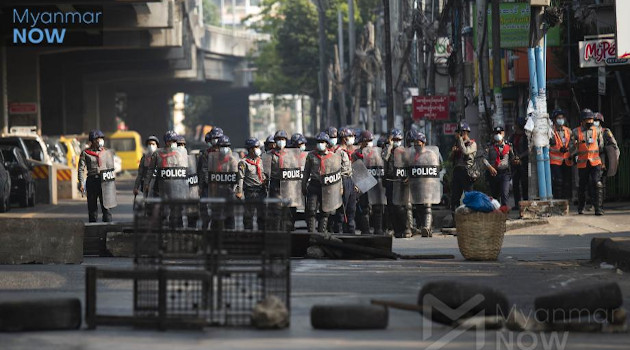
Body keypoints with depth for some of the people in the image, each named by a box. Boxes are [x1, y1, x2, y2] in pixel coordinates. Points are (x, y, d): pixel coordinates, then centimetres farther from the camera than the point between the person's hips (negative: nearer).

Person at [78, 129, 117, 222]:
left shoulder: (107, 153, 13)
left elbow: (111, 169, 15)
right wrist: (81, 183, -10)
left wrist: (113, 182, 8)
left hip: (105, 182, 1)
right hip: (92, 181, -1)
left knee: (106, 208, -5)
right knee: (92, 208, 4)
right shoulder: (85, 153, 5)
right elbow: (81, 169, 0)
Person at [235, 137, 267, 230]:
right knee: (249, 215, -1)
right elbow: (240, 178, -11)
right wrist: (239, 191, -18)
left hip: (261, 191, 6)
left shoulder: (260, 161, 16)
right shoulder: (243, 162, -5)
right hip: (250, 193, -6)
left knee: (262, 215, 8)